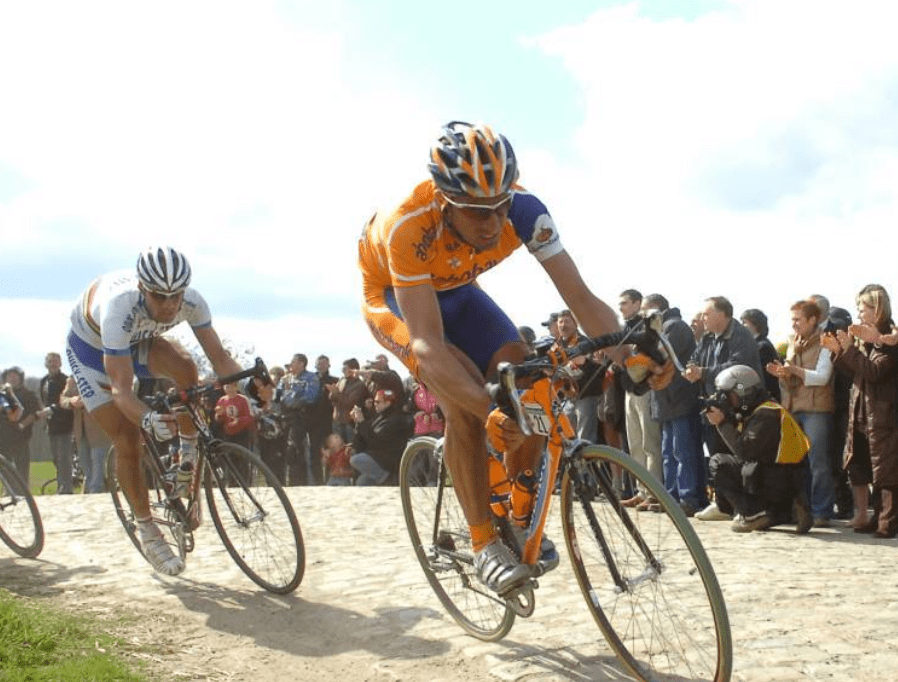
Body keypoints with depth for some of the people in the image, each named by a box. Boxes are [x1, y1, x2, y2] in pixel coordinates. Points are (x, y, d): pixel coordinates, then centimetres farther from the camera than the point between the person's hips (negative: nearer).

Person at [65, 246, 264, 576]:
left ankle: (189, 453, -7)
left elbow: (219, 356, -26)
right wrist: (148, 419, -65)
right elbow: (121, 389, -47)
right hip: (90, 346, -4)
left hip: (138, 340, 4)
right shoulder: (119, 309, -44)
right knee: (127, 442, -12)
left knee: (185, 367, -29)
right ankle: (147, 531, 5)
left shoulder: (191, 301, -31)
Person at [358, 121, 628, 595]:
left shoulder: (523, 209, -30)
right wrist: (490, 411, -60)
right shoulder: (408, 227, -41)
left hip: (455, 292, 4)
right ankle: (484, 543, -16)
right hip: (393, 297, -4)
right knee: (463, 399, -29)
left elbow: (581, 298, -31)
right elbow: (428, 344, -47)